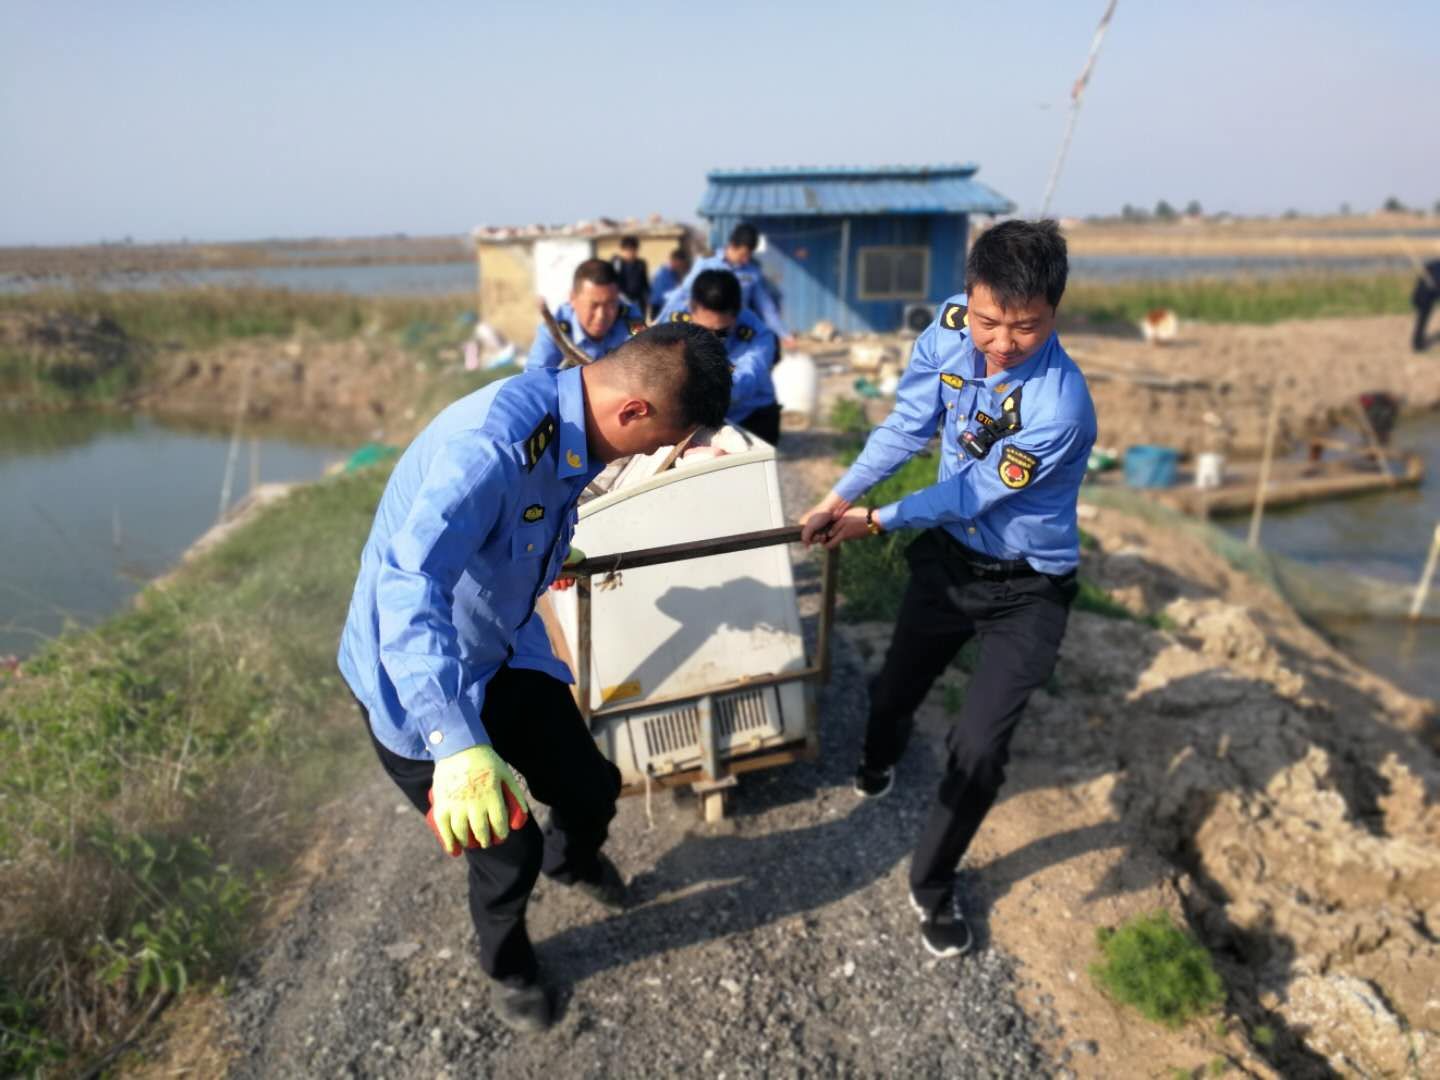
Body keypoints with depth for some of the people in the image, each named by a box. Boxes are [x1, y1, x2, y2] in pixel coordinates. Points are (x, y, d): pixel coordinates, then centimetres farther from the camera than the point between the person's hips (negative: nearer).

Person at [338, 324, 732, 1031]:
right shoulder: (492, 442, -35)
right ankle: (506, 964, 38)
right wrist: (457, 745, -55)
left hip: (506, 655, 7)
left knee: (592, 789, 11)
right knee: (507, 847, 3)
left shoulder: (574, 430, -7)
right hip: (417, 681, -7)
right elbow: (409, 586, -46)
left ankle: (572, 861, 49)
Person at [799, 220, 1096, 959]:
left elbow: (970, 494, -22)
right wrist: (838, 500, -7)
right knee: (895, 689, 23)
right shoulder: (950, 328, -17)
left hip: (1026, 591, -5)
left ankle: (931, 885, 20)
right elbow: (906, 427, -4)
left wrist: (874, 522, -11)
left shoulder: (1060, 408, -34)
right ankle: (878, 759, 60)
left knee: (978, 750, -6)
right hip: (949, 554, 5)